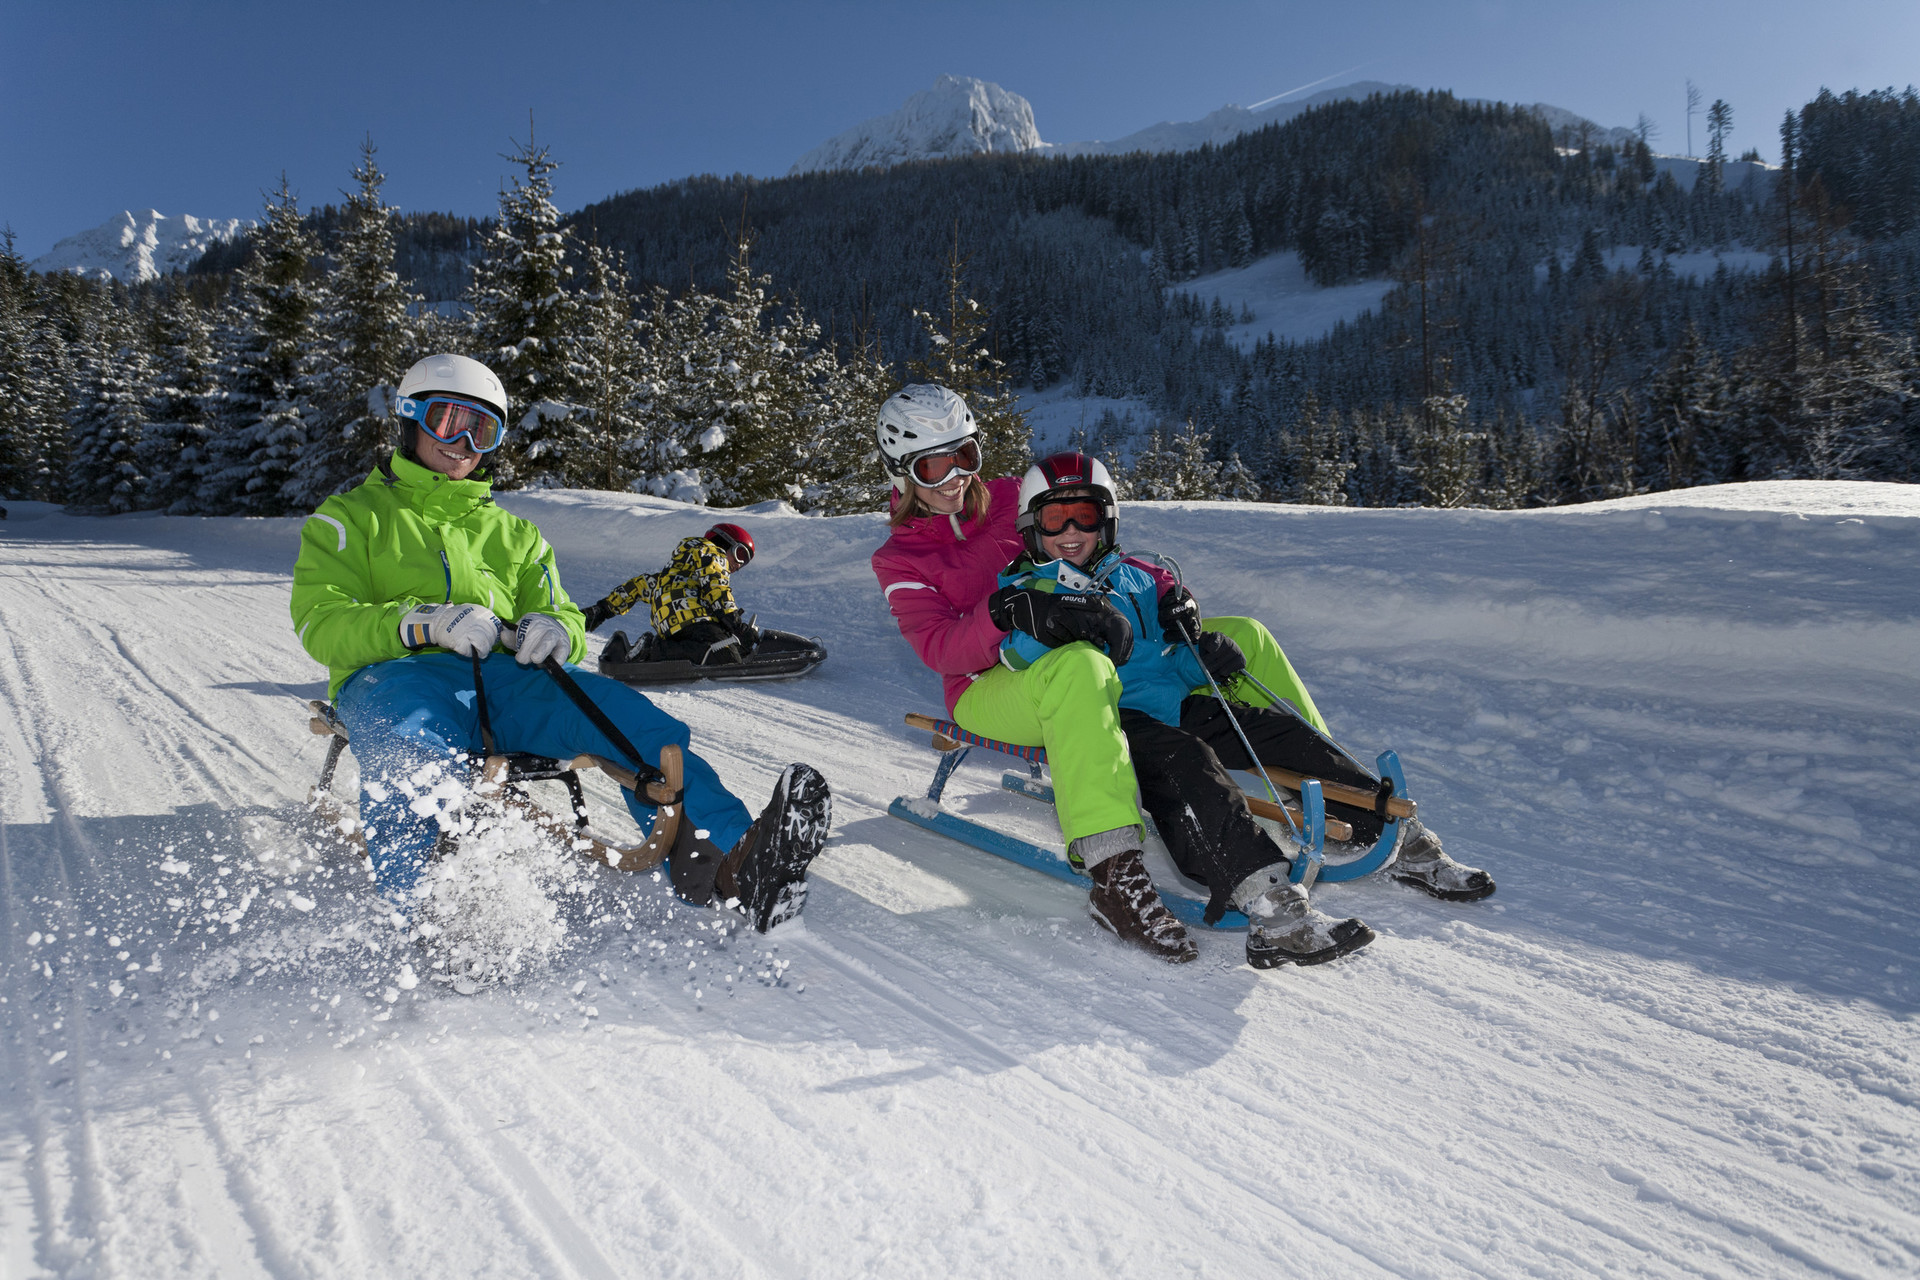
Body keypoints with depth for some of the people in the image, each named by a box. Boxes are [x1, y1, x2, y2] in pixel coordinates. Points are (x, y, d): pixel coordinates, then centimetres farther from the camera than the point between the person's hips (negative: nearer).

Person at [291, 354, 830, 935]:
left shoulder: (513, 534, 32)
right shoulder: (351, 517, 20)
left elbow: (564, 616, 21)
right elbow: (321, 624, 4)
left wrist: (554, 629, -7)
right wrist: (425, 623, -16)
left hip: (503, 677, 2)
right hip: (395, 673, -2)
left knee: (617, 708, -28)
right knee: (411, 745, -40)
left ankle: (726, 864, -47)